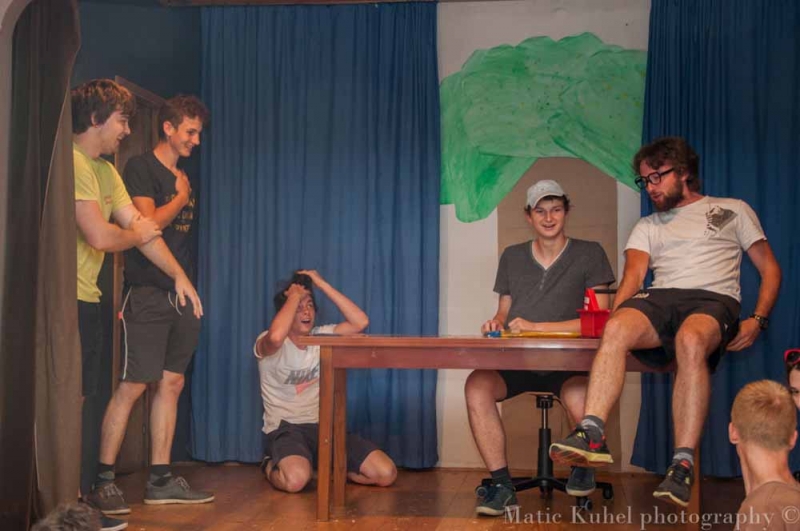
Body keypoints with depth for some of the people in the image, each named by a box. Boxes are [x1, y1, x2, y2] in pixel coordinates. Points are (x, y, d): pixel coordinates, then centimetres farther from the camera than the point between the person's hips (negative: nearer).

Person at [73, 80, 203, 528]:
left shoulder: (106, 170, 18)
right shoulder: (73, 162, -15)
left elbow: (142, 224, 17)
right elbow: (100, 236, -21)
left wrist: (179, 275, 12)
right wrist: (137, 235, 0)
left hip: (87, 298, 10)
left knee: (77, 397, 11)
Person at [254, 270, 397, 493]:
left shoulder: (322, 336, 10)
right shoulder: (267, 344, -5)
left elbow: (360, 322, -5)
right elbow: (276, 336, -32)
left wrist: (322, 284, -5)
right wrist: (295, 295, -16)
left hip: (323, 426, 5)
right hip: (284, 428, -5)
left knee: (386, 473, -13)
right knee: (296, 479, -39)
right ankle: (272, 467, 0)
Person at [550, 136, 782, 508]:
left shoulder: (733, 211, 21)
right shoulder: (648, 226, 29)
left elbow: (769, 269, 16)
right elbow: (633, 274, 11)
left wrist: (757, 320, -2)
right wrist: (616, 318, -10)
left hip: (714, 300, -3)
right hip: (660, 299, 3)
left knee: (690, 339, -40)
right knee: (616, 329, -33)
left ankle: (683, 464, -41)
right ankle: (592, 434, -45)